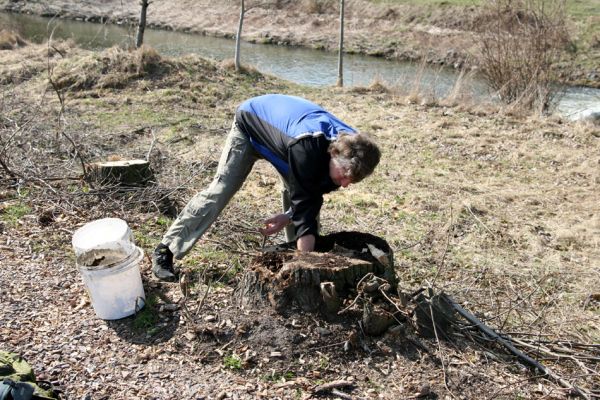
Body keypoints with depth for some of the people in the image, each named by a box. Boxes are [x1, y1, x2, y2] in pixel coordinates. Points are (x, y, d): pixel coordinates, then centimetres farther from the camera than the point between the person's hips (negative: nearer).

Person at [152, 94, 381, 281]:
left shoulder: (349, 147, -24)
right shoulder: (307, 146, -46)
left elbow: (313, 195, -10)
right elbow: (305, 204, -42)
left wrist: (289, 217, -22)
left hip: (280, 123, 6)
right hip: (251, 124, -6)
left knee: (295, 193, -5)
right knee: (219, 191, -12)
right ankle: (164, 252, -4)